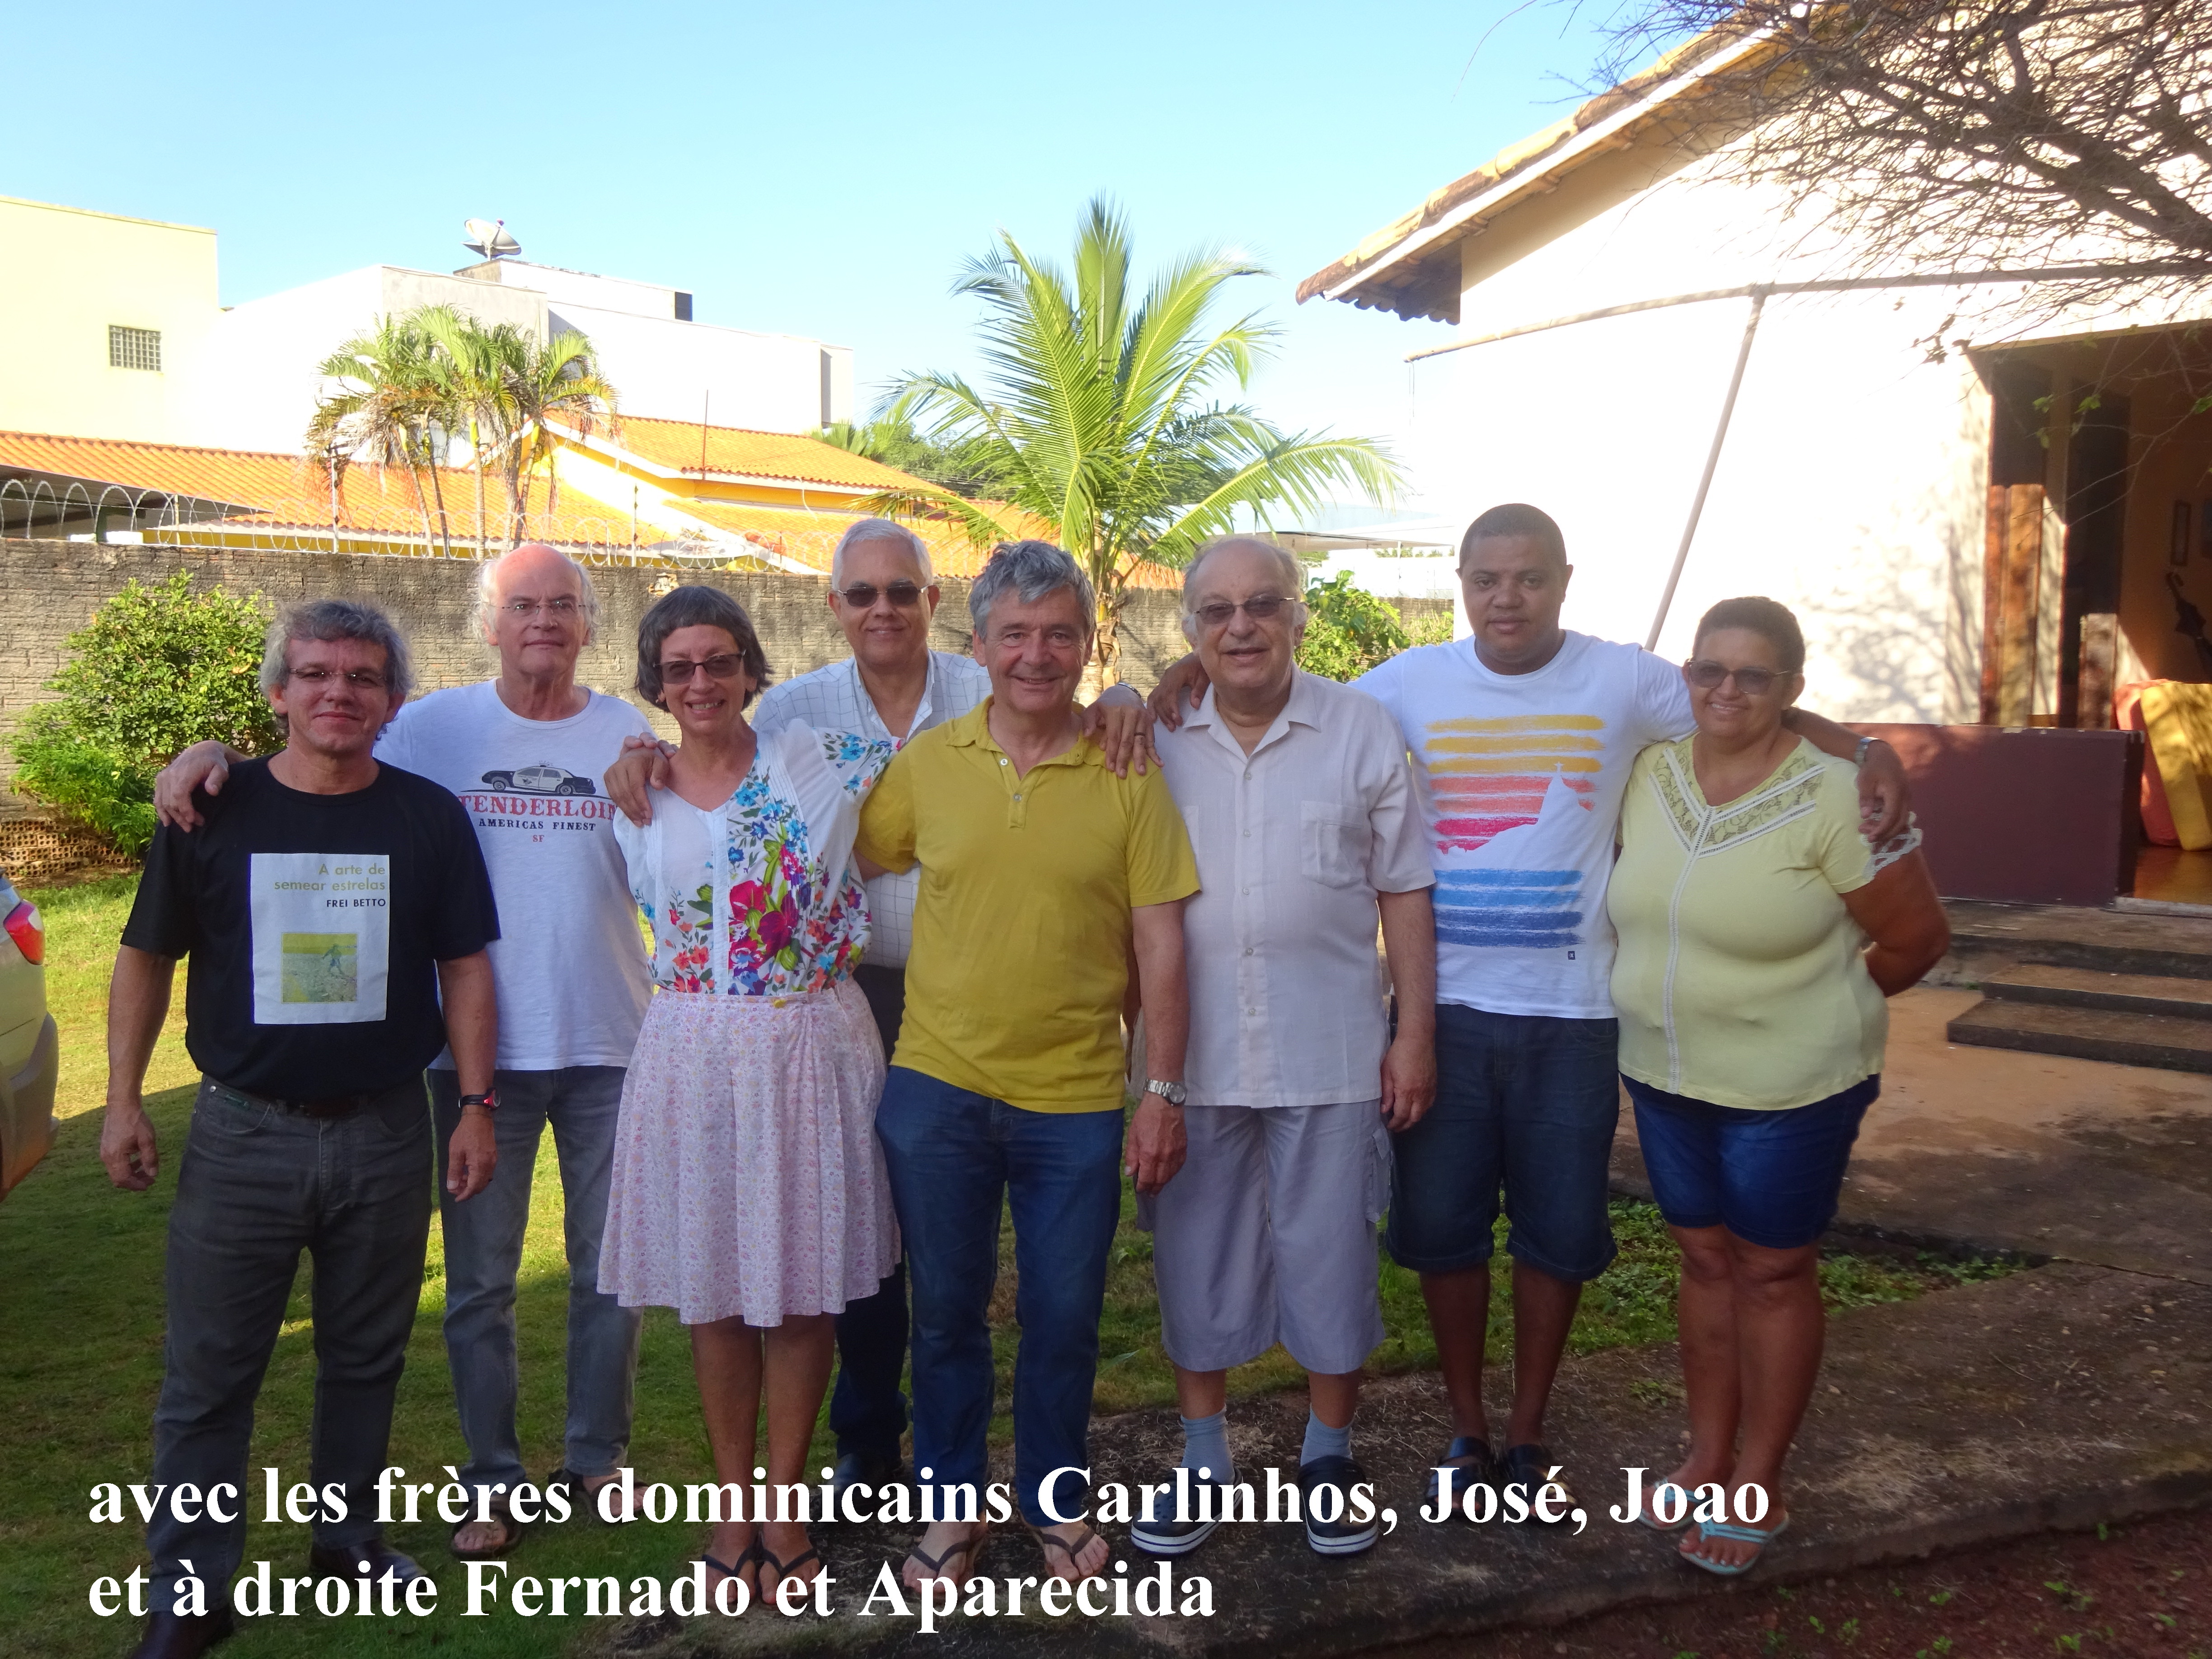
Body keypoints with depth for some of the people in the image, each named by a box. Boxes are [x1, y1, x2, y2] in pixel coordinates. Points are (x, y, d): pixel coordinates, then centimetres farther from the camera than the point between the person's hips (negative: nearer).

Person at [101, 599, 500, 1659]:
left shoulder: (428, 817, 1)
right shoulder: (215, 810, -1)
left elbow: (464, 967, 3)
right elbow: (147, 958, 5)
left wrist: (476, 1105, -2)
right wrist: (123, 1100, -1)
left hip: (386, 1133, 1)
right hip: (244, 1131, -1)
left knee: (366, 1358, 14)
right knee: (208, 1373, 5)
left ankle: (346, 1541, 33)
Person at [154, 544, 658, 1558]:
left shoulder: (629, 734, 3)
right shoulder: (436, 728, -1)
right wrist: (213, 753, -18)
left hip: (609, 1045, 1)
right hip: (479, 1046, -1)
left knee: (609, 1268, 13)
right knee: (478, 1280, 9)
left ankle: (596, 1457, 31)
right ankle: (493, 1481, 26)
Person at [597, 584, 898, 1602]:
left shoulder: (820, 760, -2)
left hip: (813, 1049, -2)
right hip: (694, 1053, 2)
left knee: (802, 1284, 6)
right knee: (713, 1286, 9)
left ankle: (784, 1505, 21)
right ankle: (734, 1502, 25)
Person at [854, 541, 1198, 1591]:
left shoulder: (1127, 774, -4)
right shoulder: (925, 763, 0)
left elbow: (1160, 942, -3)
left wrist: (1165, 1090, -5)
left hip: (1077, 1100, -1)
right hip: (936, 1087, 1)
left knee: (1063, 1320, 12)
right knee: (945, 1314, 14)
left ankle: (1056, 1503, 34)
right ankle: (953, 1504, 34)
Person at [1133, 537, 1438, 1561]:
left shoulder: (1363, 731, -1)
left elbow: (1404, 893, 2)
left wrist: (1415, 1034, -2)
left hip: (1332, 1054, -1)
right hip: (1193, 1053, 1)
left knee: (1331, 1257, 9)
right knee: (1195, 1257, 12)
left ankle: (1330, 1455, 29)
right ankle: (1202, 1458, 30)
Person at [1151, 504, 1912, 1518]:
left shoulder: (1624, 682, -2)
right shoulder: (1409, 683, -1)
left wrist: (1866, 752, -11)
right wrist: (1194, 673, -12)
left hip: (1572, 1011, 0)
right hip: (1441, 1004, 1)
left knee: (1559, 1228, 10)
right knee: (1441, 1224, 9)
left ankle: (1527, 1431, 30)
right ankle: (1466, 1428, 29)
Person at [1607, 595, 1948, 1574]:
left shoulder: (1836, 795, -17)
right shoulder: (1648, 772, -2)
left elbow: (1917, 939, -10)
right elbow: (1624, 896, 14)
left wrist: (1814, 1007, 0)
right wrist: (1664, 999, 6)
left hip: (1789, 1089, -5)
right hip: (1663, 1076, 5)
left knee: (1773, 1272, 8)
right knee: (1705, 1258, 16)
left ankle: (1757, 1486, 23)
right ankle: (1707, 1458, 31)